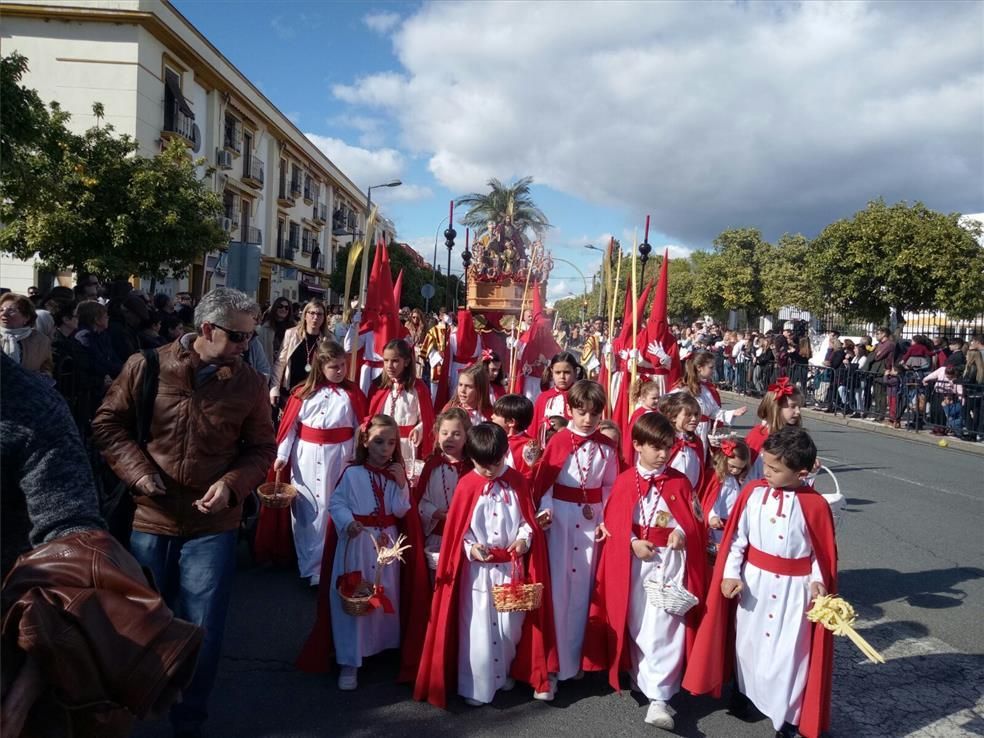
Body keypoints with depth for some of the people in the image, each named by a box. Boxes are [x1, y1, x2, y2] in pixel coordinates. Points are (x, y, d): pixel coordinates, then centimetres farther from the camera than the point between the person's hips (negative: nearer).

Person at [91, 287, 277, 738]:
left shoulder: (249, 384, -5)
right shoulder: (145, 366, -6)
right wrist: (137, 469, -13)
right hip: (148, 519, 1)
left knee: (203, 631, 7)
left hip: (212, 526, 0)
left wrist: (233, 484, -16)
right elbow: (108, 424, 2)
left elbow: (262, 449, 2)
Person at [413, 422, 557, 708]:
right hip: (477, 569, -2)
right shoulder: (467, 485, -8)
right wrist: (470, 548, -19)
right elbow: (456, 529, -3)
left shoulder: (517, 481, -2)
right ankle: (474, 687, 20)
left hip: (511, 567, 2)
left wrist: (525, 537, -13)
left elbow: (527, 519, 6)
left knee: (511, 626, 13)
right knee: (477, 630, 5)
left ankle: (504, 676, 35)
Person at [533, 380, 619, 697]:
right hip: (561, 515, -3)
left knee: (582, 588, 10)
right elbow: (542, 480, -4)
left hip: (592, 518, 3)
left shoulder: (606, 446, 4)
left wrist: (605, 519, 0)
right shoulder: (559, 441, -6)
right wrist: (544, 510, -16)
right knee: (557, 588, -1)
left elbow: (610, 487, 8)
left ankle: (575, 657, 26)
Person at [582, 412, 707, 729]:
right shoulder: (625, 481, -2)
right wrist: (633, 543, -15)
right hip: (634, 561, 1)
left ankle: (658, 698, -4)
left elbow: (693, 520, 3)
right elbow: (614, 523, -1)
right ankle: (641, 678, 33)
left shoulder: (679, 482, 1)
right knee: (636, 623, 11)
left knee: (664, 627, -7)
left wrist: (682, 533, -17)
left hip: (670, 559, 0)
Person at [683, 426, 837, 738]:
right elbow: (736, 536, -3)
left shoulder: (815, 505, -15)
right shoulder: (753, 491, -9)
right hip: (753, 580, 3)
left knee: (788, 650, 7)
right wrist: (730, 573, -6)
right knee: (748, 640, 18)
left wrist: (818, 581, -16)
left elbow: (823, 550, -5)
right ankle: (744, 691, 42)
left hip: (794, 587, -2)